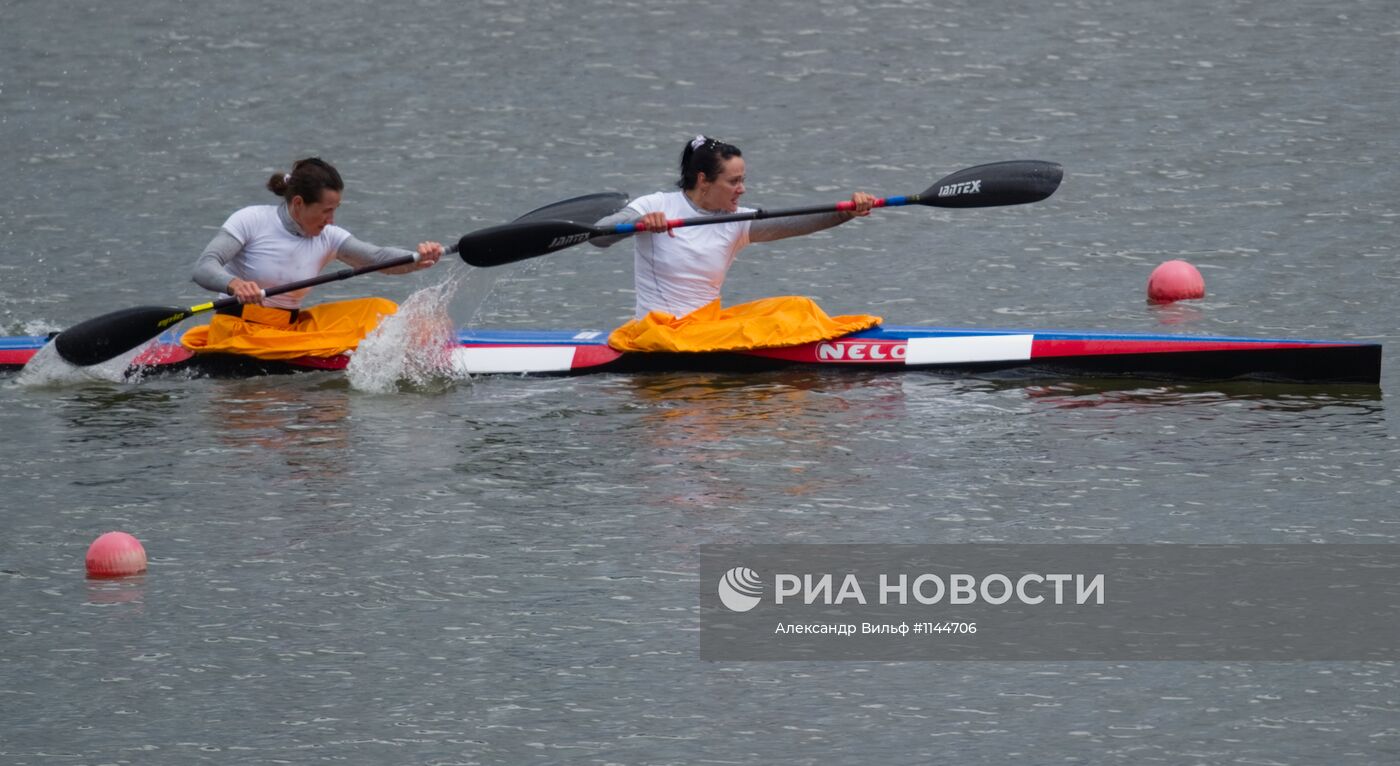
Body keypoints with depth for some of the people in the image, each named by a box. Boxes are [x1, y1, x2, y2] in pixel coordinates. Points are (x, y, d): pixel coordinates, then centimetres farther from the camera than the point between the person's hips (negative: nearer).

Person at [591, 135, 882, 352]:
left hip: (711, 320, 6)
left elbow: (794, 225, -8)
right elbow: (598, 236, -15)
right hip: (661, 329, -6)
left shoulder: (737, 223, 6)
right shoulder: (656, 206, -5)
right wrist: (638, 222, -35)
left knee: (796, 308, -12)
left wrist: (847, 212, -25)